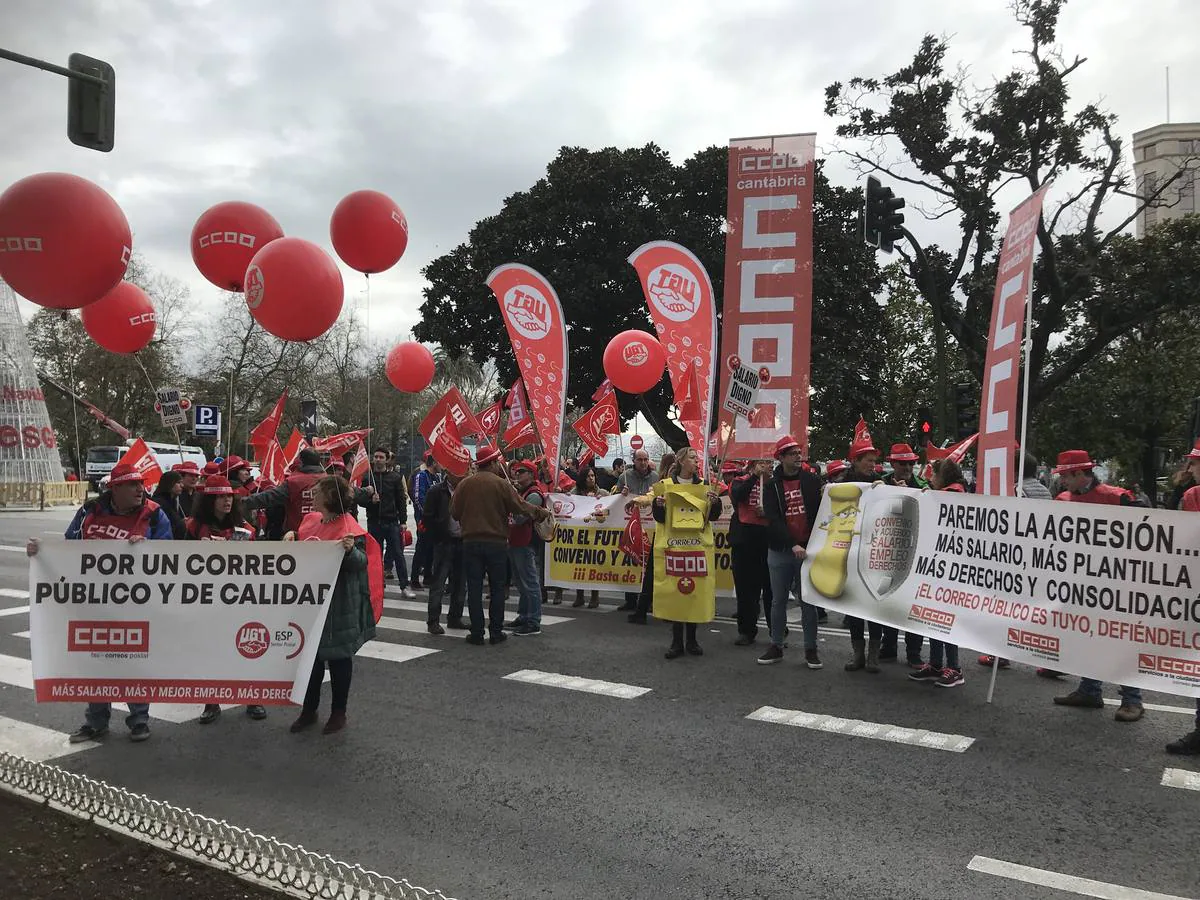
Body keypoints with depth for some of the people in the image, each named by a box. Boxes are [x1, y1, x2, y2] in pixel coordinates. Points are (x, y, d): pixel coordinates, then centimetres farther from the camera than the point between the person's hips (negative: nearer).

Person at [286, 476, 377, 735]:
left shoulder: (349, 529, -16)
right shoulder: (311, 519, 7)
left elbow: (360, 562, -19)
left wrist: (351, 550, -38)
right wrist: (292, 535, 5)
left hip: (338, 607, -7)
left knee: (338, 657, 6)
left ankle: (338, 713, 21)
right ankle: (309, 710, 29)